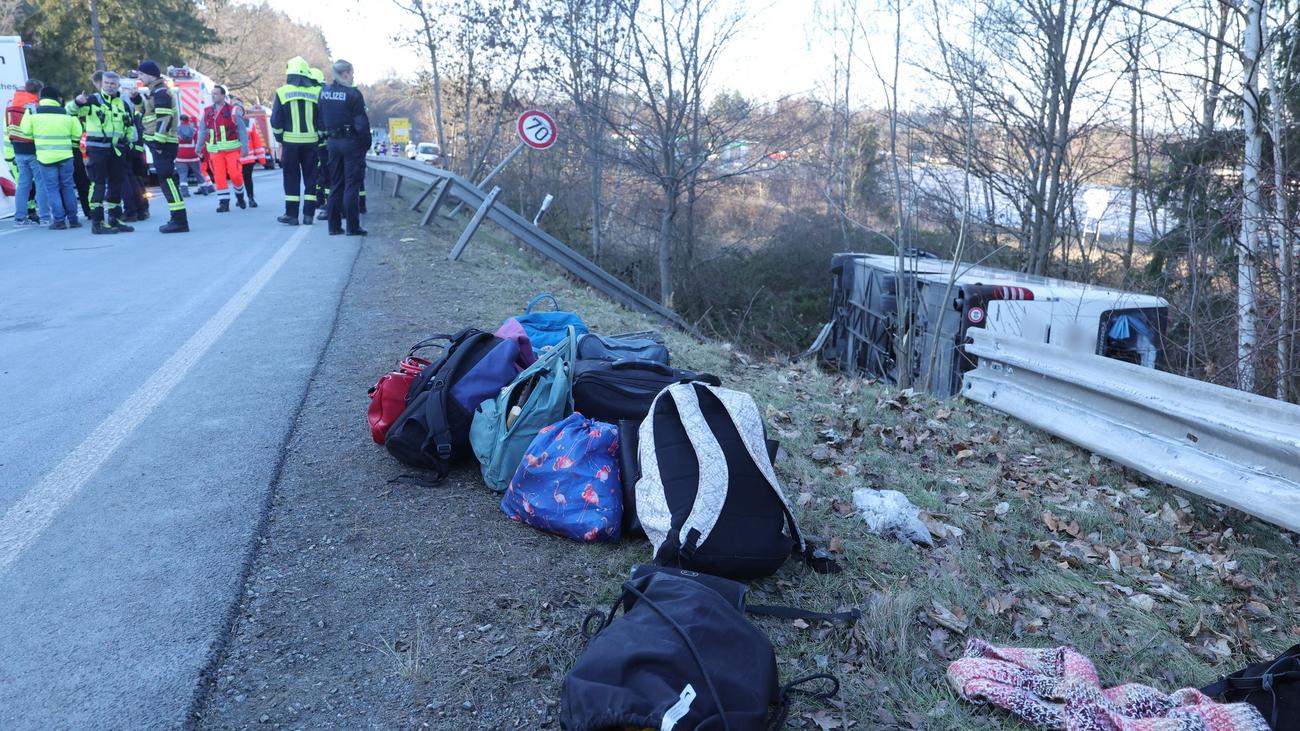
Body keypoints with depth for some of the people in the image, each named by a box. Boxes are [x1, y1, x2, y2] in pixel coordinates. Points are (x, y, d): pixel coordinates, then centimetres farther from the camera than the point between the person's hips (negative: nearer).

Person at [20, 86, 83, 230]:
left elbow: (26, 130, 7)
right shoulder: (66, 114, 0)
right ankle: (72, 218, 10)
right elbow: (77, 134, 5)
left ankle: (59, 219, -4)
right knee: (67, 187, 10)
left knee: (52, 188, 2)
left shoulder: (34, 114, -2)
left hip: (45, 157, -1)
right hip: (65, 156, 1)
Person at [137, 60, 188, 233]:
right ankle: (177, 219, 12)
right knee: (167, 179, 10)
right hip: (160, 143, 10)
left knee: (167, 179, -13)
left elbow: (164, 119, -20)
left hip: (163, 143, -10)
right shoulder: (154, 92, 22)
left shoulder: (160, 92, -11)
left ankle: (180, 220, -17)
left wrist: (158, 141, -23)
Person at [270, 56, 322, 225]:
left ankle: (291, 214, 5)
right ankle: (308, 214, 7)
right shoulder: (316, 93, 1)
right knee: (310, 177, 8)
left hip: (290, 141, -1)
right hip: (311, 142, 1)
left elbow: (276, 121, 0)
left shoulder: (282, 92, -1)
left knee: (292, 178, 5)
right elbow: (322, 120, 2)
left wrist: (280, 139, 11)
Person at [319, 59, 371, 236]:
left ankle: (334, 226, 14)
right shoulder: (352, 94, -13)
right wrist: (367, 143, -5)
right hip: (352, 142, -6)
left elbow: (321, 119, 10)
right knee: (352, 185, -3)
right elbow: (361, 123, -14)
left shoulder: (324, 92, 7)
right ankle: (352, 226, -2)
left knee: (335, 185, 12)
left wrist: (328, 134, 16)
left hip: (333, 142, 6)